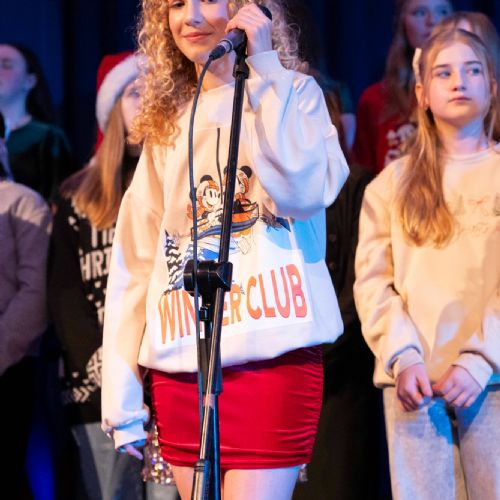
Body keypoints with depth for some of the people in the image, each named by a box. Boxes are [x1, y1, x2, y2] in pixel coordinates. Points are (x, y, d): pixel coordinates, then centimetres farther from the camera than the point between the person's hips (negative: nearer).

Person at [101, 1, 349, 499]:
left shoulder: (293, 93, 7)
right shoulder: (167, 124, 16)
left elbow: (303, 192, -15)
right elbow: (132, 264, 11)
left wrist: (264, 69, -10)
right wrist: (121, 398, 4)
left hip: (272, 362, -4)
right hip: (180, 374, 4)